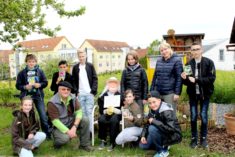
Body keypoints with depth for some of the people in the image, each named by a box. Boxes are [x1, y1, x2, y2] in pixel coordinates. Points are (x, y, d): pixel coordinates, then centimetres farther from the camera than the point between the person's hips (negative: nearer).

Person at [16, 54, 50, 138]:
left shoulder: (40, 71, 1)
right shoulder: (22, 73, -1)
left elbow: (45, 82, 4)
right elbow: (18, 85, 1)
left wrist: (40, 85, -16)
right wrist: (25, 87, -17)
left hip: (38, 96, 0)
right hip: (27, 97, 0)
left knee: (43, 115, 2)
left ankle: (47, 134, 15)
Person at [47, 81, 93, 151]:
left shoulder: (73, 98, -7)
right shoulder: (52, 103, -20)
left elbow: (79, 112, -11)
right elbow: (55, 121, -21)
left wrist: (74, 127, -25)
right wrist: (68, 131, -26)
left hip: (71, 122, 5)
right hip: (59, 126, -4)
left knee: (85, 120, -20)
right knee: (65, 138, -34)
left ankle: (84, 144, -4)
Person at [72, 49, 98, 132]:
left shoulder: (90, 66, 4)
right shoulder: (75, 67, 8)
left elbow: (95, 79, 2)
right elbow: (73, 81, 10)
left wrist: (93, 90, -7)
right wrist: (76, 91, -2)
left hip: (89, 93, -1)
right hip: (80, 94, 2)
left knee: (89, 112, -3)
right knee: (83, 112, 5)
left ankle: (90, 129, 4)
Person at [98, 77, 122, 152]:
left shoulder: (120, 96, 6)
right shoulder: (103, 96, 9)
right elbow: (101, 110, 4)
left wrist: (115, 110, -17)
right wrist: (106, 111, -16)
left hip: (116, 114, -1)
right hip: (105, 114, 2)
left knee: (114, 120, -36)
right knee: (101, 119, -32)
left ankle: (112, 143, -25)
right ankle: (103, 140, -14)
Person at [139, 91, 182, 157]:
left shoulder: (167, 112, -26)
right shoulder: (152, 111, -2)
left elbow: (171, 129, -36)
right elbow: (147, 124, 8)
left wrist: (154, 121, -31)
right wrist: (143, 135, -9)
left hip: (173, 136, -8)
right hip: (163, 134, 8)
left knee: (152, 129, -30)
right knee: (142, 145, 0)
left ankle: (163, 151, -11)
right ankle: (163, 145, 16)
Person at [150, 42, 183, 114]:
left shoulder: (176, 60, -4)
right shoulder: (159, 61, 11)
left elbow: (179, 78, -8)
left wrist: (177, 93, -13)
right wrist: (151, 91, 12)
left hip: (170, 93, -5)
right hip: (158, 92, 5)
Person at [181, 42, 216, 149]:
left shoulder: (209, 62, -5)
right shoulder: (189, 64, 2)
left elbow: (211, 78, -15)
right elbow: (186, 82, 5)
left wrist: (196, 80, -22)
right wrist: (185, 78, -17)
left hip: (205, 94, -2)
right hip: (193, 94, 2)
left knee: (203, 116, 4)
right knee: (193, 117, 5)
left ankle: (203, 138, 20)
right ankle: (194, 138, 19)